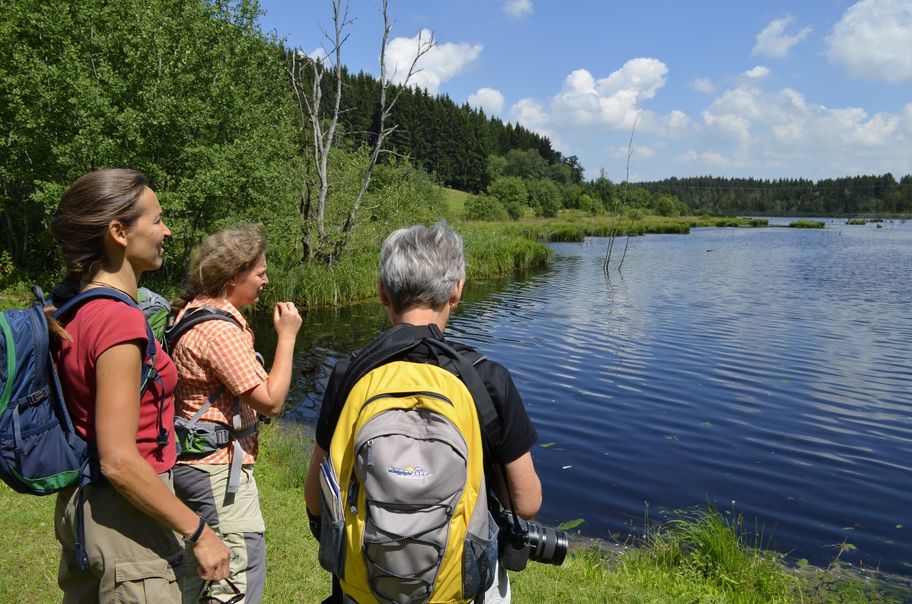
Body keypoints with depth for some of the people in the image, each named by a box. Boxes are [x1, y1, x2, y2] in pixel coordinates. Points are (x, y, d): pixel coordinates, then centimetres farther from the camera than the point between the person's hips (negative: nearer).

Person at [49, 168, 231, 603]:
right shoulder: (119, 319, -24)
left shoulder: (73, 309, 3)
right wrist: (198, 532, -19)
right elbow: (118, 460, -25)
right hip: (125, 515, -9)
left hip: (79, 503, 9)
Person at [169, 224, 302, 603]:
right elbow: (271, 401, -21)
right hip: (219, 470, -11)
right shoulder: (220, 331, -22)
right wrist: (287, 336, -15)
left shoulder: (189, 313, 8)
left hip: (193, 463, 11)